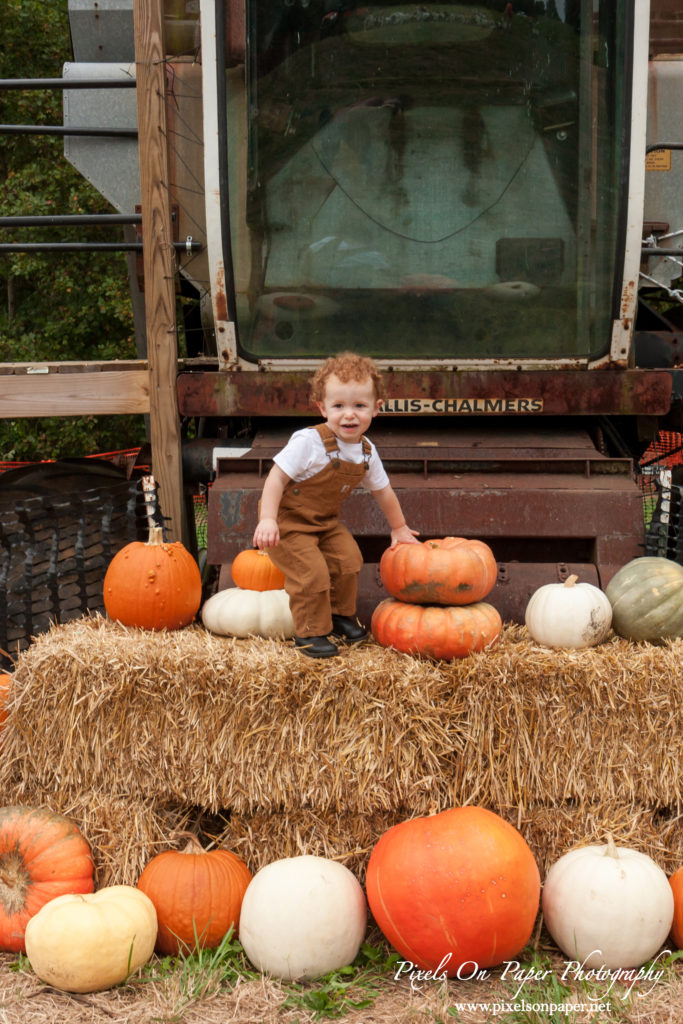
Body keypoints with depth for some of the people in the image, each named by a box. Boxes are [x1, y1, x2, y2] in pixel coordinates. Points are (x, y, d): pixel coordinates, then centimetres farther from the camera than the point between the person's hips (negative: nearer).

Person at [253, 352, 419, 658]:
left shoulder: (367, 453, -4)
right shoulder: (309, 443, -28)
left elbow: (383, 492, 11)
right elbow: (277, 477, -26)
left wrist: (399, 528, 22)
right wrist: (267, 520, -35)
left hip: (325, 521, 7)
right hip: (288, 520, -7)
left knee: (348, 560, 6)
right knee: (312, 573, -13)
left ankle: (341, 615, 30)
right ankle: (309, 632, 6)